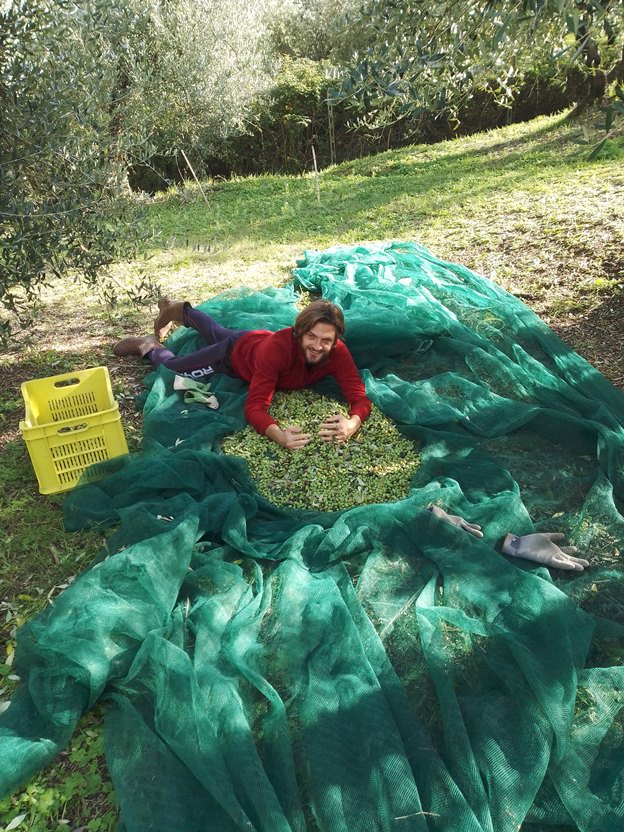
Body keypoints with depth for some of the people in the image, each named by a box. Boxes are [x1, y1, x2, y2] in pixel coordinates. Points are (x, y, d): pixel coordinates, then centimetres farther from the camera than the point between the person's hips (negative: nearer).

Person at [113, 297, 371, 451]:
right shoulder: (277, 347, -49)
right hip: (236, 351, -5)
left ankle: (181, 311, 63)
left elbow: (360, 398, -40)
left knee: (215, 332, 35)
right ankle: (151, 347, 44)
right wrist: (280, 435, -70)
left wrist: (351, 424, -64)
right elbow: (255, 407, -50)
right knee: (172, 367, 13)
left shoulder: (337, 352, -38)